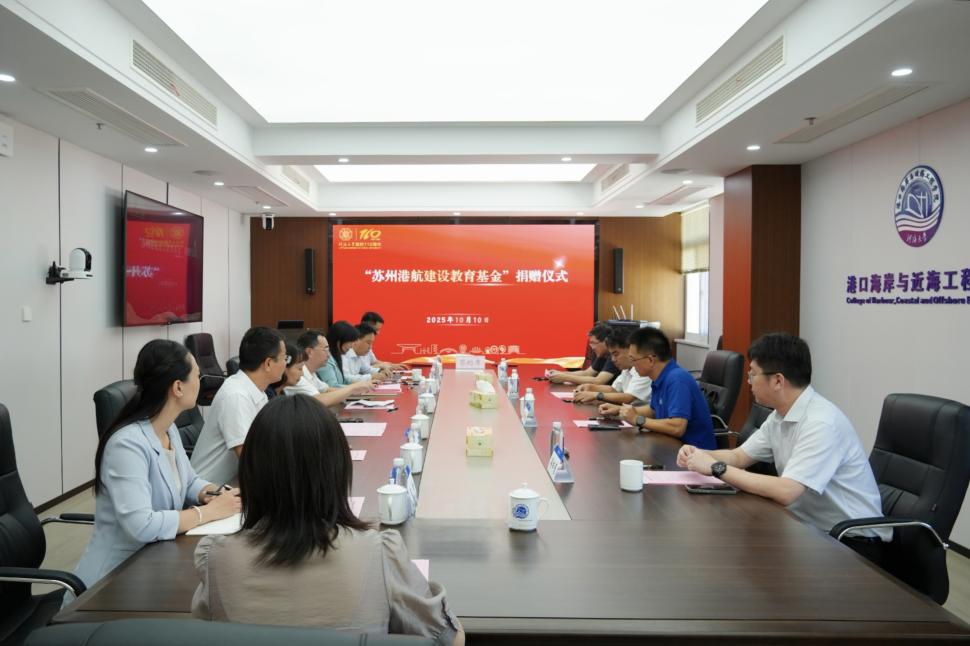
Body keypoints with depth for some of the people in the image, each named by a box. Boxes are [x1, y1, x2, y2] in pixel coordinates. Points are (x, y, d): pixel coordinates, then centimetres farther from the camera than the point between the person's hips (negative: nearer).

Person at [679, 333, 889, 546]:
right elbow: (739, 456, 11)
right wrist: (700, 455, -9)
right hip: (810, 526, 7)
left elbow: (785, 492, -32)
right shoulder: (781, 415, 3)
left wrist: (717, 468, -26)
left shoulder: (821, 423, -25)